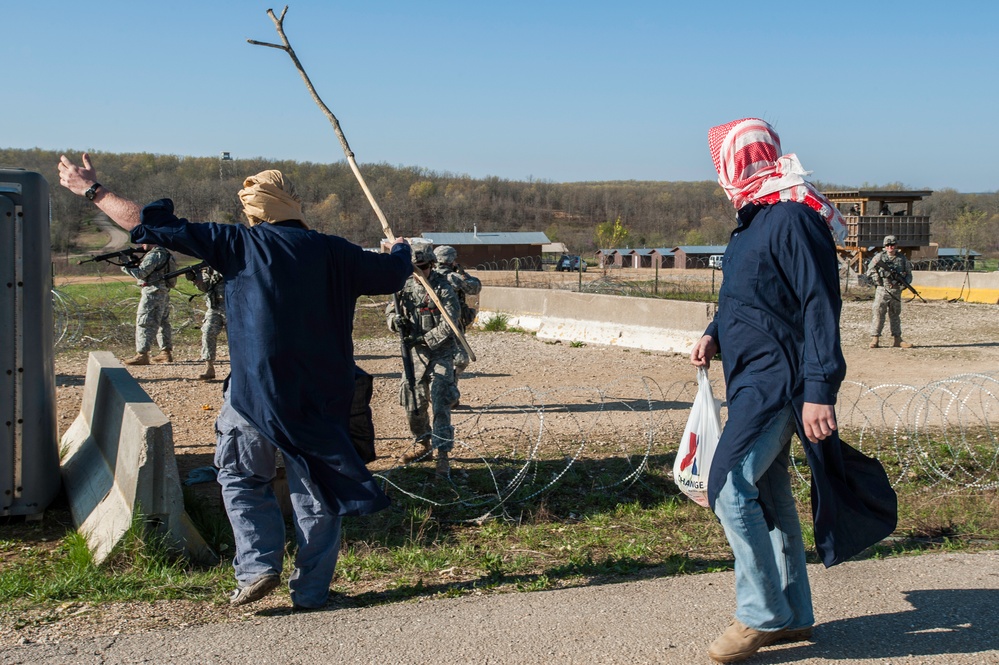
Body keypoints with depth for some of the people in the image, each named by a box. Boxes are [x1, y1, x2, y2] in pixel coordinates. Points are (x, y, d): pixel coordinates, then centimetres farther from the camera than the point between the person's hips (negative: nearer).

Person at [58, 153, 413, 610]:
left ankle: (257, 566, 5)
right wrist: (401, 250, 40)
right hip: (323, 397, 2)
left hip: (256, 392, -2)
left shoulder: (241, 244, -3)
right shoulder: (334, 253, 2)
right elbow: (392, 275, 17)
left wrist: (94, 190, 8)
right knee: (317, 490, 12)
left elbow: (156, 226, -3)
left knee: (241, 477, 18)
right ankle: (311, 590, 14)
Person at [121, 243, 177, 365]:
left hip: (152, 293, -10)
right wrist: (132, 263, 8)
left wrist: (125, 267, -5)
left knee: (144, 323, -9)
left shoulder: (154, 255, -14)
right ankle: (166, 352, 18)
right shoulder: (164, 254, 17)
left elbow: (141, 273, -17)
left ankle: (142, 355, -12)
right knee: (162, 323, 14)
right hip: (164, 293, 10)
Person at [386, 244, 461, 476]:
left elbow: (449, 324, -16)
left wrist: (425, 339, -21)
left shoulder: (443, 288, -10)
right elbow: (390, 311, 15)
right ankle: (423, 446, 31)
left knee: (440, 404, -12)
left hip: (440, 353, -6)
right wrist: (396, 321, -8)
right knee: (412, 403, 11)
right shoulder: (406, 286, 5)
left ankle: (443, 455, -10)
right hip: (414, 352, 6)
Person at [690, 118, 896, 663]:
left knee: (730, 487, -17)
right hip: (752, 380, 10)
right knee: (769, 498, 14)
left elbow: (820, 306, -21)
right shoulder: (751, 220, 15)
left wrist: (820, 390, -25)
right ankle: (793, 615, 25)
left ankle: (761, 615, -5)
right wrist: (714, 335, 9)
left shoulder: (794, 219, -16)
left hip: (778, 383, -10)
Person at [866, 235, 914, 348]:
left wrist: (905, 281, -6)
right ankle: (875, 339, -5)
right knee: (878, 313, -7)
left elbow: (909, 274, 14)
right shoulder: (879, 257, 0)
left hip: (896, 291, 3)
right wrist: (878, 279, -15)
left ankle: (897, 339, 16)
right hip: (882, 289, -3)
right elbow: (870, 271, 1)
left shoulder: (902, 258, 8)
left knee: (895, 315, 10)